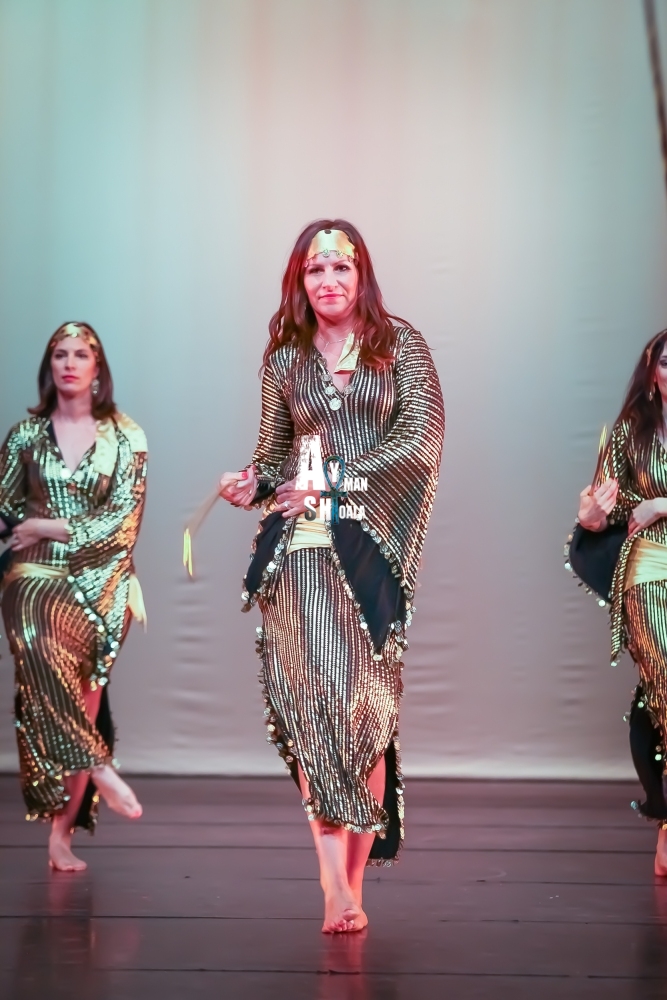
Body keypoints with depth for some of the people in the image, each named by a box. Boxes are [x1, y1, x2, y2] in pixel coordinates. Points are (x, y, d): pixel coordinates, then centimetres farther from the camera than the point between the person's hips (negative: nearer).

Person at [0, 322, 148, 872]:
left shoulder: (126, 437, 6)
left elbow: (125, 517, -2)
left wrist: (52, 527, -6)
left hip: (99, 577, 0)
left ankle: (63, 827, -15)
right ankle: (100, 768, -25)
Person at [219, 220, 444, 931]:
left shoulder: (400, 346, 6)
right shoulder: (284, 357, 14)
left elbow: (421, 441, -4)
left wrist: (332, 482, -10)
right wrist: (253, 481, -2)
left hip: (372, 542, -1)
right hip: (299, 544, 1)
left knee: (365, 700, -3)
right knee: (311, 693, -13)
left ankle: (351, 879, 4)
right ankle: (337, 886, -16)